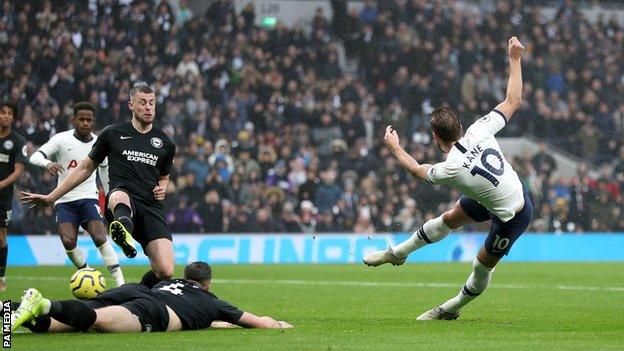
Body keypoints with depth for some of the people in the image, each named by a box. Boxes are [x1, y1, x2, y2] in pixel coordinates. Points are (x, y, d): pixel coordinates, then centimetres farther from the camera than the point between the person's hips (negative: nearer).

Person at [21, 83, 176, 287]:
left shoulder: (165, 143, 18)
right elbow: (86, 168, 20)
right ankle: (123, 226, -80)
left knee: (166, 272, -18)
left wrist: (162, 188, 8)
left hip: (151, 207, 3)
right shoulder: (113, 134, 12)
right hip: (120, 195, -3)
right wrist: (51, 197, 18)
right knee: (120, 196, -45)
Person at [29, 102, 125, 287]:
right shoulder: (62, 139, -5)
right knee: (68, 242, -18)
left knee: (100, 238, -19)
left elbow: (104, 168, 21)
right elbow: (35, 156, -15)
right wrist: (48, 164, -37)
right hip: (64, 200, 0)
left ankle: (120, 283, -19)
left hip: (88, 198, 0)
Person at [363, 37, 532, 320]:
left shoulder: (450, 170, -32)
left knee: (483, 265, 14)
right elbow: (513, 100, -13)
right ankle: (398, 253, 39)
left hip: (511, 217, -8)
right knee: (449, 219, 22)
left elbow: (418, 170, -8)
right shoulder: (479, 132, -21)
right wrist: (514, 59, -7)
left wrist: (395, 147, 8)